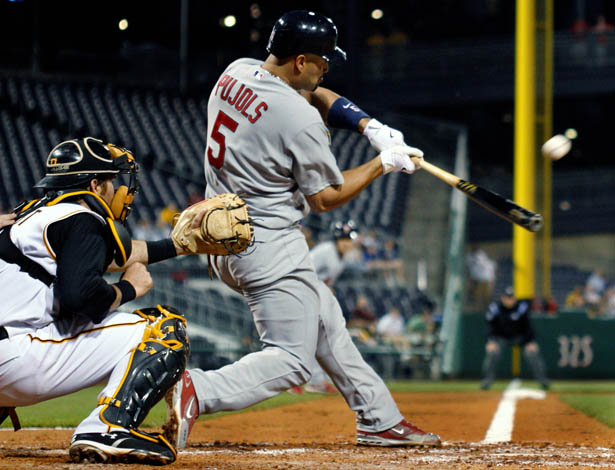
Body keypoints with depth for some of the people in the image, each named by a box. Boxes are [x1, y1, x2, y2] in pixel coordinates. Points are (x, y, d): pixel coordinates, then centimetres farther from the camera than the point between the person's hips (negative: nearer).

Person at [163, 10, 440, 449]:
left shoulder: (236, 72, 3)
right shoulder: (300, 120, -22)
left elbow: (315, 95, 17)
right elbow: (326, 198, -10)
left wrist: (370, 126, 4)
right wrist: (384, 163, 1)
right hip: (269, 245, -10)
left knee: (325, 319, 21)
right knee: (291, 361, -8)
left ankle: (380, 419, 28)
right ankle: (196, 391, -28)